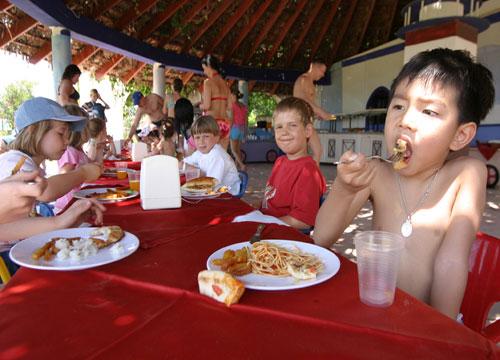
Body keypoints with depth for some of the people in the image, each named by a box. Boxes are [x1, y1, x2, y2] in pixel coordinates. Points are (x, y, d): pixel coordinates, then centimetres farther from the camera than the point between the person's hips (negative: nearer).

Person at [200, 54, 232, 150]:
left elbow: (206, 105, -12)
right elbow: (229, 107, 14)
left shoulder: (208, 82, -5)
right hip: (225, 123, 7)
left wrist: (201, 106, 9)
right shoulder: (225, 84, 13)